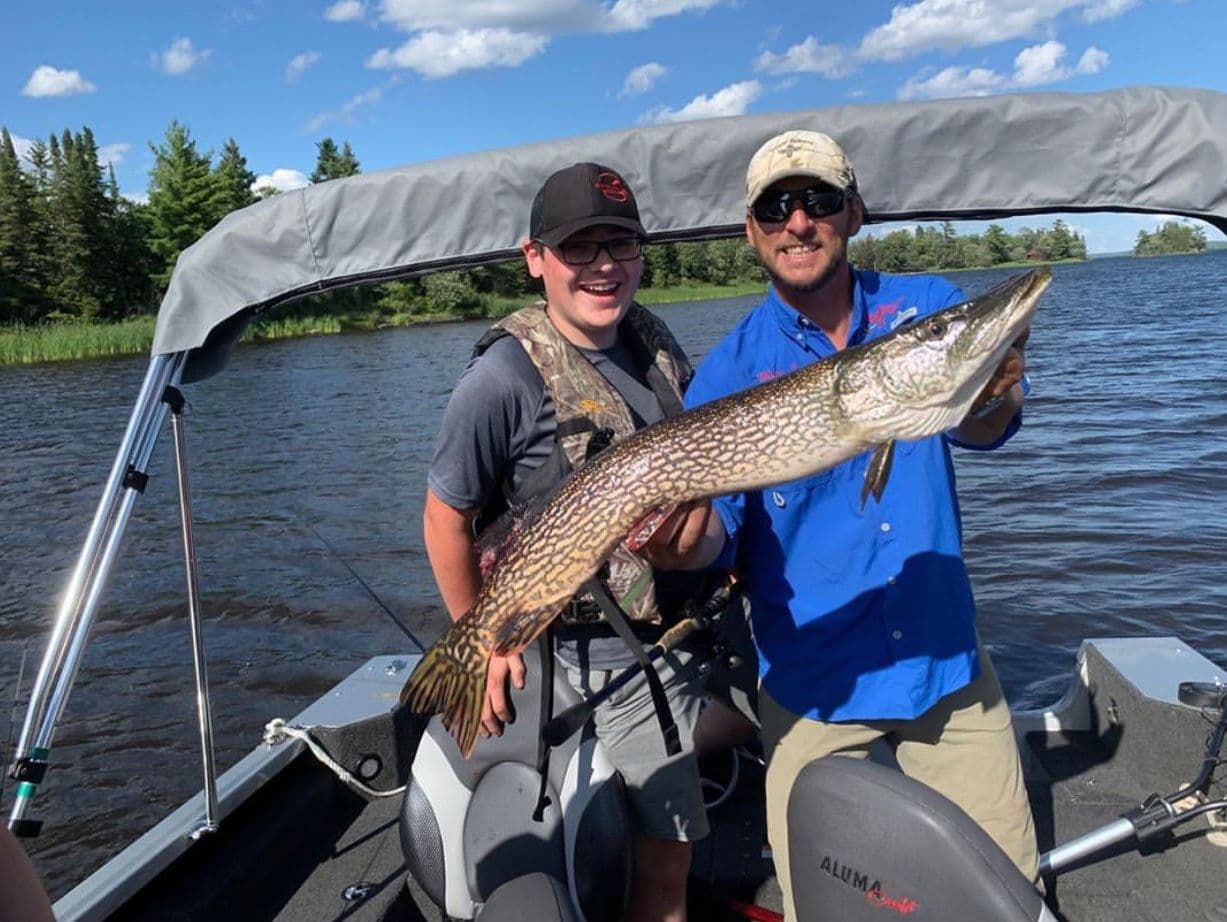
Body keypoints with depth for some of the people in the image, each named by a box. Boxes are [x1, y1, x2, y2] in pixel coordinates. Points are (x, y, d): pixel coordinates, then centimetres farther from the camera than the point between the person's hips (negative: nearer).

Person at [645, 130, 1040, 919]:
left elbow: (980, 429, -14)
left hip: (948, 659, 2)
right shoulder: (731, 369, -7)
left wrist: (992, 396, -36)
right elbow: (715, 528, -11)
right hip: (812, 682, -1)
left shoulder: (929, 308, 0)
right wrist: (687, 539, -33)